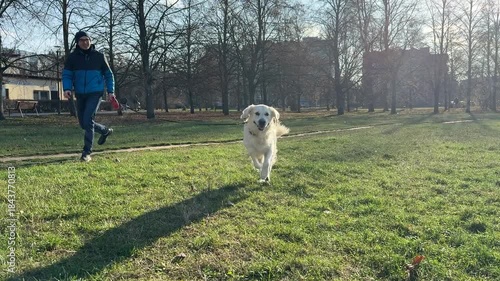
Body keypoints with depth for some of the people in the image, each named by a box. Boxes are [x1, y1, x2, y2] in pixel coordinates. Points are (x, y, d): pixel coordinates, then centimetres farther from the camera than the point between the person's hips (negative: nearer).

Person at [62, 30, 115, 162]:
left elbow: (108, 74, 7)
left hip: (95, 93, -4)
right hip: (80, 94, 4)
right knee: (83, 123, 12)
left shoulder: (99, 56, -1)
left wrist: (110, 91, 1)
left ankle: (87, 152, -10)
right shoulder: (72, 57, 2)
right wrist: (67, 88, -17)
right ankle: (106, 131, 39)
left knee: (88, 121, -17)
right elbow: (66, 74, 1)